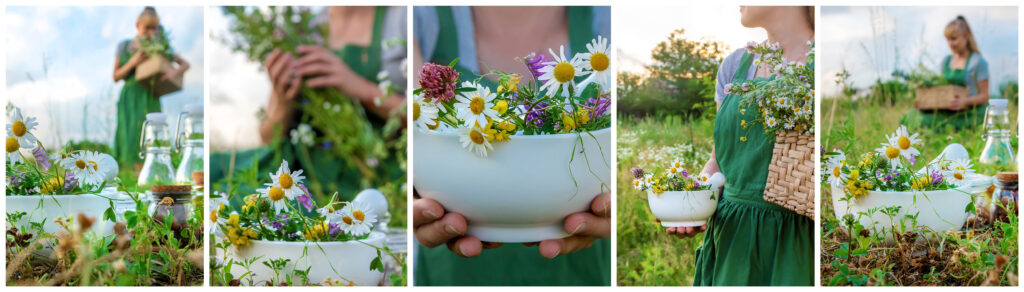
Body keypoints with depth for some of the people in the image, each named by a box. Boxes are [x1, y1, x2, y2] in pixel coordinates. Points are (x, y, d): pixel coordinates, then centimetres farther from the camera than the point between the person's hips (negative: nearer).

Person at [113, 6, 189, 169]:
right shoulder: (124, 46, 6)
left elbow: (185, 64, 7)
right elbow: (116, 77, 6)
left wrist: (175, 72, -15)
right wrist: (133, 62, -10)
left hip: (149, 99, -2)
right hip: (129, 99, 2)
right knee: (131, 140, -1)